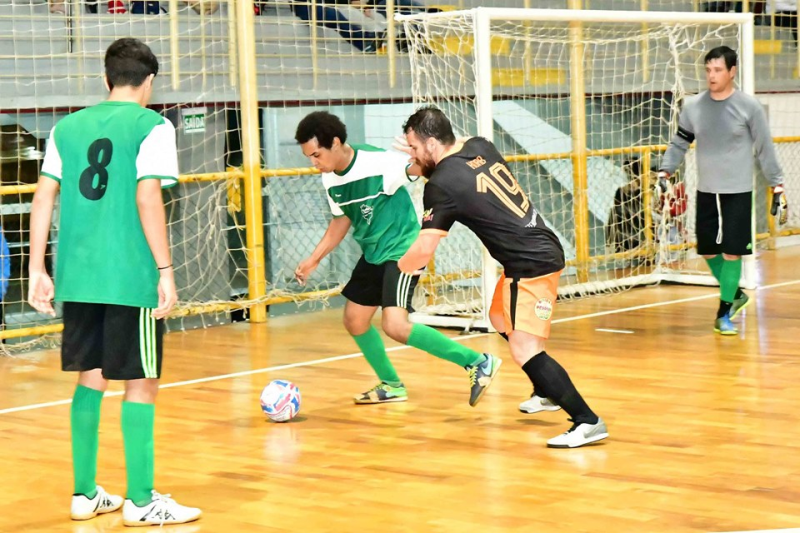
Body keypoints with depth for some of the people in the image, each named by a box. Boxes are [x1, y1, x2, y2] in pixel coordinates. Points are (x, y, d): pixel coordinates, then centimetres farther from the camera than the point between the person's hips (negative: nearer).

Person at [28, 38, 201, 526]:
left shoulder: (68, 127, 11)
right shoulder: (151, 127, -5)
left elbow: (44, 199, 7)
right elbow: (148, 199, -15)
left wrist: (38, 271, 10)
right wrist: (166, 272, -12)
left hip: (78, 275, 6)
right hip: (130, 277, -5)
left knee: (91, 379, 16)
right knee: (141, 384, 3)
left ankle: (85, 494, 21)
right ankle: (141, 501, 6)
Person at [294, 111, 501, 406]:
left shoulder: (377, 162, -23)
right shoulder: (330, 179, 0)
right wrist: (313, 260, 12)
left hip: (402, 249, -9)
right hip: (373, 253, 9)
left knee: (395, 325, -21)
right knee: (354, 320, 12)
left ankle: (478, 362, -12)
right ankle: (391, 385, 33)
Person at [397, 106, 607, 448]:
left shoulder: (442, 185, -17)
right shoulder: (480, 146, 5)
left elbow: (423, 251, -17)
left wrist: (395, 269, 3)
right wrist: (425, 161, 21)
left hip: (532, 264, -10)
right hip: (539, 251, 10)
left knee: (524, 349, -16)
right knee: (501, 318, 28)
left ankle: (587, 421, -18)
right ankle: (548, 393, 42)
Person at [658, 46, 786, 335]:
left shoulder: (749, 107, -7)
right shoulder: (693, 106, 1)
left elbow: (765, 150, -2)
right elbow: (679, 143, 10)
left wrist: (778, 188, -3)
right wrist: (664, 172, -1)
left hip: (738, 192, -4)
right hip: (706, 192, 4)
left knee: (732, 252, -5)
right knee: (708, 251, 8)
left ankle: (724, 314, 7)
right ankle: (735, 294, 32)